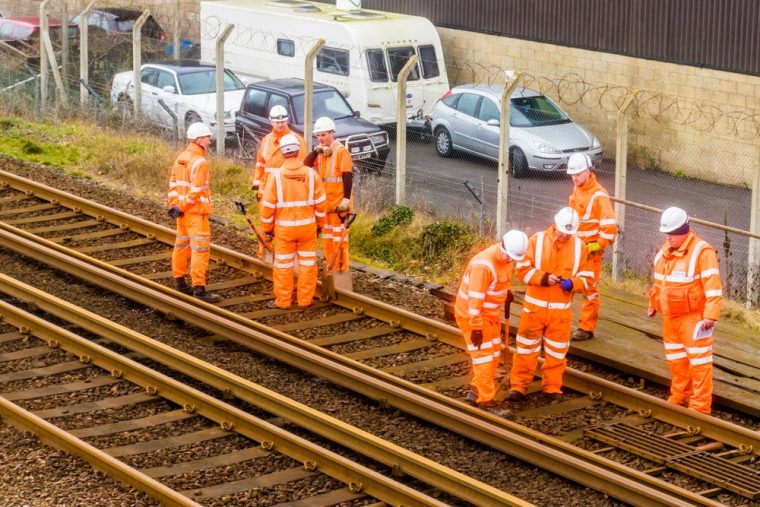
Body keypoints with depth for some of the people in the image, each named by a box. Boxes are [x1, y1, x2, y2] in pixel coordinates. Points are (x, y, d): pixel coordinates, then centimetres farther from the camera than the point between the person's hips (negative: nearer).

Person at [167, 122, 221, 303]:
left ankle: (179, 282, 29)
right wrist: (181, 208, -14)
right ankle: (199, 288, -11)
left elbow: (173, 183, 9)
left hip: (183, 211, 9)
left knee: (182, 245, 18)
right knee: (201, 249, -8)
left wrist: (173, 205, 6)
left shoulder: (181, 158, 9)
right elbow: (196, 190, -22)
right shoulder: (200, 162, -18)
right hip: (196, 212, -9)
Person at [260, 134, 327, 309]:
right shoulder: (311, 174, -7)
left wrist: (267, 227, 5)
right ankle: (305, 299, 15)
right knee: (307, 263, 11)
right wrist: (319, 223, 14)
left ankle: (283, 301, 14)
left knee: (283, 264, 8)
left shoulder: (276, 175, -12)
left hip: (284, 228, -1)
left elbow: (268, 205, -9)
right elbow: (321, 202, -1)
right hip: (307, 227, 1)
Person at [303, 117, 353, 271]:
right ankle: (331, 267, 22)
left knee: (339, 235, -6)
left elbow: (348, 176, -16)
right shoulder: (321, 152, 12)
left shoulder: (341, 151, -12)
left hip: (339, 203, -8)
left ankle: (342, 267, -1)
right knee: (327, 235, 14)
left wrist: (346, 199, -21)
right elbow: (306, 165, 0)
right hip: (324, 202, 8)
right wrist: (316, 151, -12)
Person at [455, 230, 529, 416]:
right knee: (484, 357, -7)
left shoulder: (507, 257, -3)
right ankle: (486, 401, -1)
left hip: (490, 313, 9)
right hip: (472, 315, -9)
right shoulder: (483, 265, -31)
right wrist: (476, 328, -29)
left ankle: (476, 391, 28)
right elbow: (475, 298, -30)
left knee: (494, 354, 16)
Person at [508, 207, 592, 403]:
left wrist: (572, 283, -19)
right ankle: (518, 386, 13)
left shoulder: (579, 246, 0)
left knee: (556, 351, 10)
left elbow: (586, 278, 2)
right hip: (534, 306, -1)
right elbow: (522, 269, -7)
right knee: (526, 348, 5)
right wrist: (543, 277, -21)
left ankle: (553, 387, 22)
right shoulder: (537, 240, -6)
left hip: (561, 309, 1)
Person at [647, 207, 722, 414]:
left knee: (698, 362, -3)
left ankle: (700, 407, 1)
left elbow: (713, 287, -21)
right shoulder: (665, 251, 9)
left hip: (693, 317, -8)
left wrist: (710, 316, -26)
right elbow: (659, 281, 23)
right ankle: (679, 398, 31)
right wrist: (653, 304, 29)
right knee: (675, 360, 18)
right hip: (670, 317, 8)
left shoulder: (702, 251, -17)